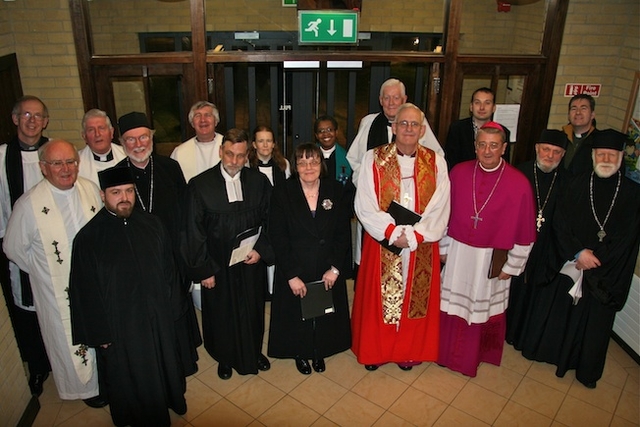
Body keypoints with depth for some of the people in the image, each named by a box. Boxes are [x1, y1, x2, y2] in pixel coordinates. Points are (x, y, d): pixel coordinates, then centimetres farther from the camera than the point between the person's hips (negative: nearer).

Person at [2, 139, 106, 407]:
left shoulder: (91, 190, -8)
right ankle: (85, 386, 41)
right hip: (59, 292, -3)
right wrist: (46, 270, -2)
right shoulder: (29, 204, -18)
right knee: (72, 343, 15)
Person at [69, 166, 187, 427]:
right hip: (119, 326, -3)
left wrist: (173, 307, 4)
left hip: (158, 318, 4)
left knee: (164, 367, 23)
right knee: (129, 380, 17)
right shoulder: (88, 238, -16)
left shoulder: (152, 225, -5)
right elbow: (86, 293, -11)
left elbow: (168, 269, 3)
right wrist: (99, 334, -8)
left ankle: (170, 401, 50)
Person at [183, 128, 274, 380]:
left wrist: (261, 250, -12)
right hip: (217, 266, -2)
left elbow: (269, 221, 1)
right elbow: (194, 233, -9)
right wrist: (203, 269, -9)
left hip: (252, 263, 2)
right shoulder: (199, 185, -12)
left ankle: (255, 352, 46)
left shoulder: (259, 182, -6)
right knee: (221, 314, 17)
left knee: (253, 311, 20)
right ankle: (225, 358, 42)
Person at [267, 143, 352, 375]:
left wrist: (335, 268, -12)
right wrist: (292, 275, -16)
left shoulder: (337, 191, -5)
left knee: (325, 313, 17)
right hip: (294, 271, -1)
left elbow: (343, 234, -4)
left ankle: (320, 352, 42)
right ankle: (300, 353, 40)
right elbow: (278, 238, -12)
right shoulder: (282, 193, -11)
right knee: (296, 314, 15)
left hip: (328, 272, 2)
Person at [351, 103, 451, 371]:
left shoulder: (435, 162, -1)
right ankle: (373, 349, 31)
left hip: (421, 247, 2)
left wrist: (413, 236, -16)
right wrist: (393, 233, -18)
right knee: (379, 298, 10)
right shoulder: (374, 159, -6)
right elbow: (365, 205, -10)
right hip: (382, 244, -1)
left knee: (415, 298, 13)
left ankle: (408, 350, 34)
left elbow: (440, 208, -5)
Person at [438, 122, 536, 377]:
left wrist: (512, 265, -4)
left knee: (484, 306, 15)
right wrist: (443, 247, 4)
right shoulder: (459, 172, -7)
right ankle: (448, 350, 38)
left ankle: (478, 353, 40)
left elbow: (524, 229, -7)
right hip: (457, 252, 2)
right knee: (452, 302, 15)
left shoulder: (519, 183, -13)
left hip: (492, 258, -2)